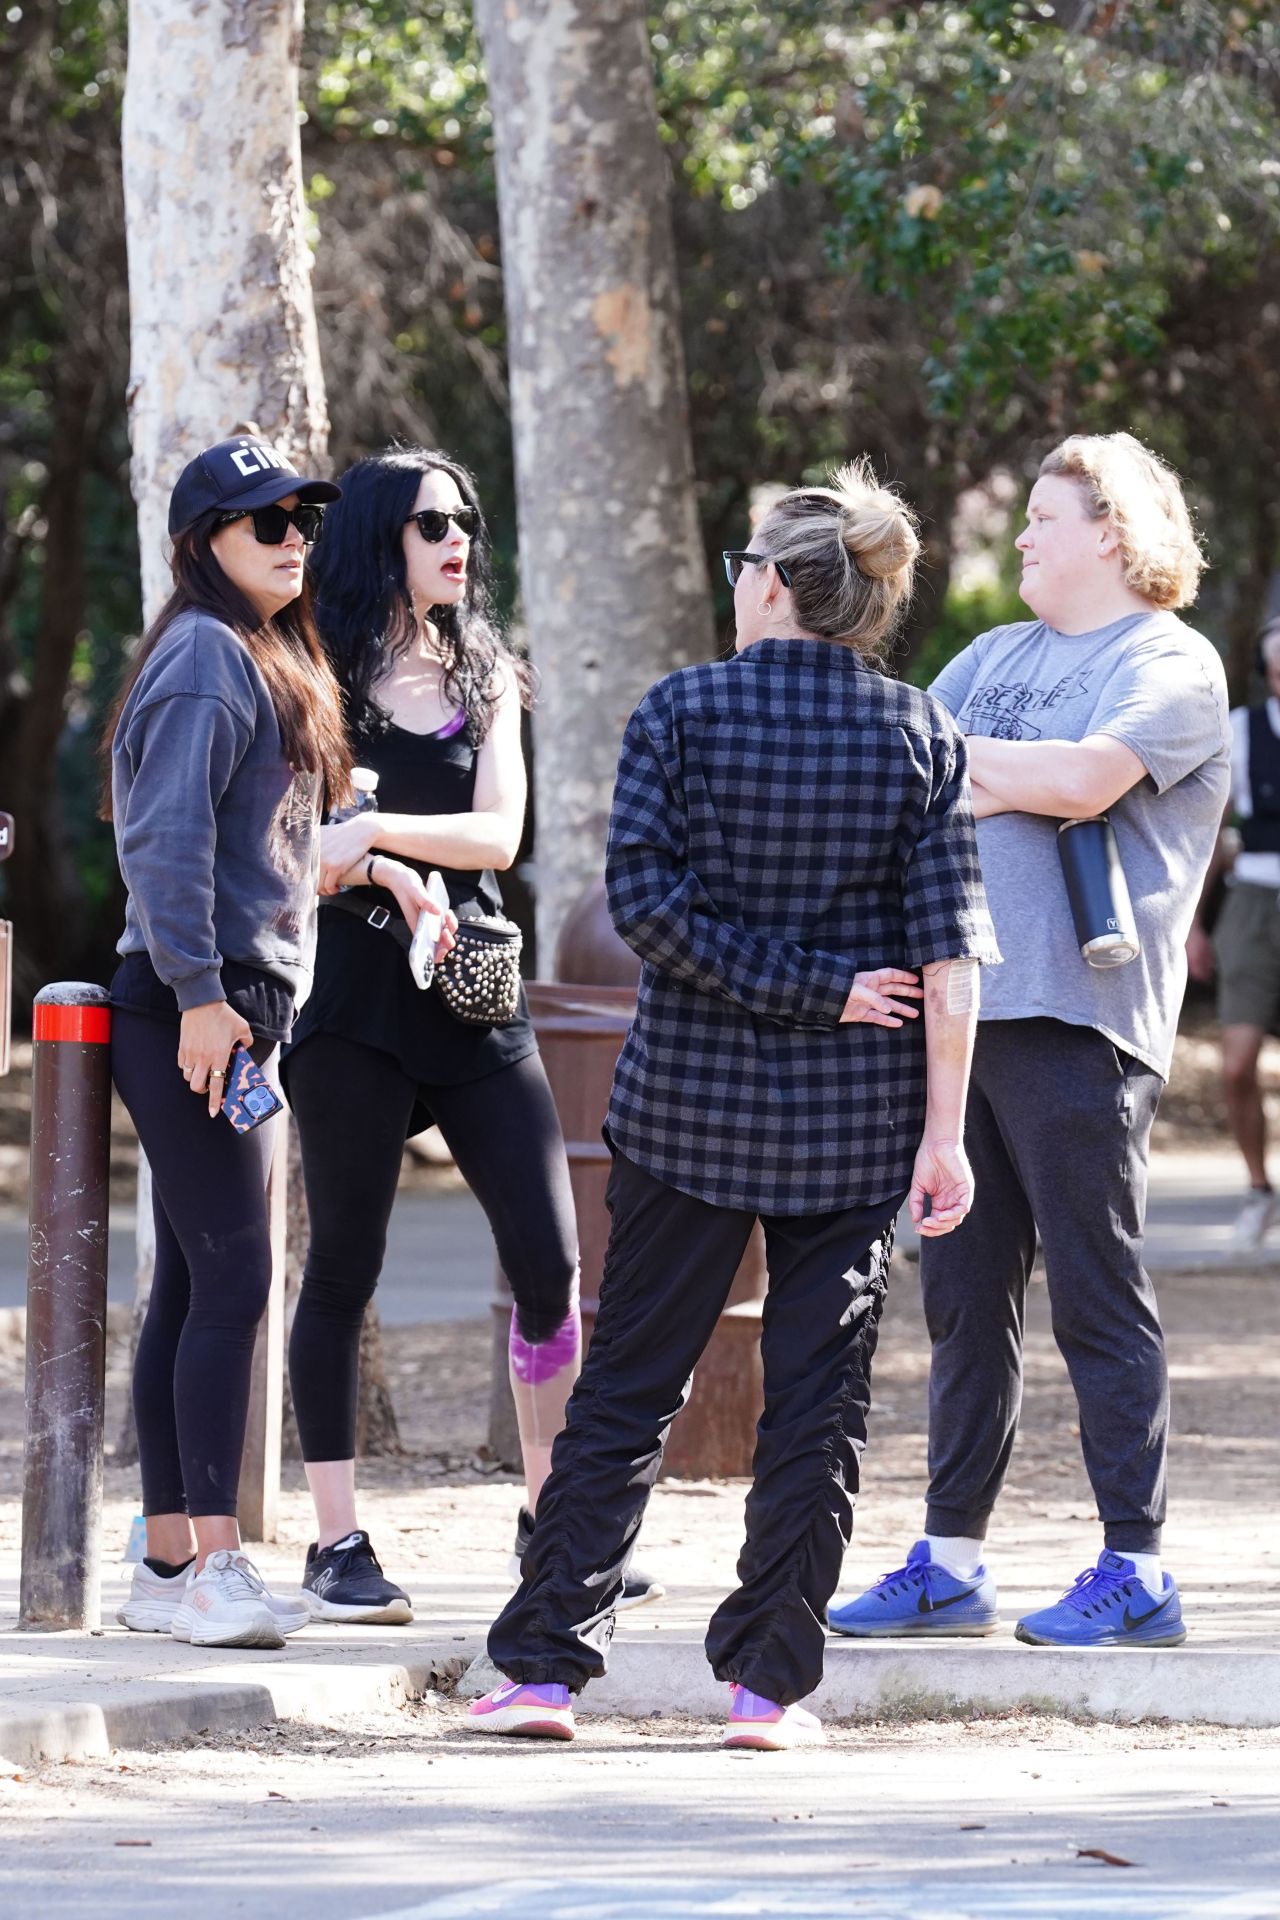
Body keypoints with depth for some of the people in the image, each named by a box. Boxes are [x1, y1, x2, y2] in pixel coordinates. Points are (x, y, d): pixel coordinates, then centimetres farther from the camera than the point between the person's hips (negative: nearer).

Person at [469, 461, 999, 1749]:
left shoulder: (681, 712, -4)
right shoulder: (920, 736, -1)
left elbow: (642, 894, -14)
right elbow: (949, 953, -5)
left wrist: (794, 985, -9)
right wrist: (944, 1132, -3)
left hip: (689, 1103, -1)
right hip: (857, 1114, 1)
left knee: (627, 1386, 7)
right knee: (816, 1397, 7)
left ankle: (545, 1664, 5)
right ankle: (772, 1679, 7)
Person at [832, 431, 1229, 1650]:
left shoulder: (1170, 665, -2)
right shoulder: (997, 655, 21)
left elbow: (1082, 780, -18)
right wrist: (1009, 781, -5)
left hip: (1075, 1017, -7)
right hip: (960, 1007, 7)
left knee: (1097, 1299, -5)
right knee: (965, 1300, 9)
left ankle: (1135, 1571, 0)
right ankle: (949, 1563, 14)